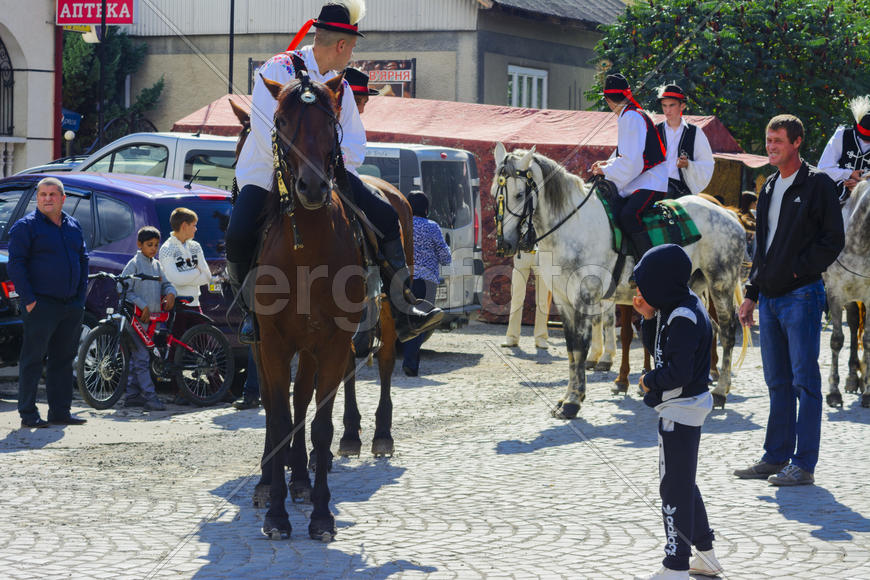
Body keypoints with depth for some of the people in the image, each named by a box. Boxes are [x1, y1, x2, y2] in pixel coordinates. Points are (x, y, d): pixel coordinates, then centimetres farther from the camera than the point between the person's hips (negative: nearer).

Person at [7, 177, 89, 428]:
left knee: (63, 360, 10)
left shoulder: (73, 226, 14)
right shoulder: (26, 226, -5)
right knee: (33, 360, -4)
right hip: (41, 306, -6)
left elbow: (83, 260, 22)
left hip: (71, 306, 6)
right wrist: (29, 300, -14)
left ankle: (60, 411, 16)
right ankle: (28, 414, -1)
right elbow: (16, 264, -8)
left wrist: (81, 295, 11)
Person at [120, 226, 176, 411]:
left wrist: (170, 293, -4)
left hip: (153, 317, 7)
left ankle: (132, 395, 13)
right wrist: (143, 306, -16)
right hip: (137, 317, -7)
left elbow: (165, 283, 20)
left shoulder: (156, 265, 16)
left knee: (137, 358, 10)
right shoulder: (134, 264, -5)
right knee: (141, 357, -11)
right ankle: (149, 395, -16)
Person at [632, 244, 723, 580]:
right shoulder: (671, 309, 8)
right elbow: (656, 349, 17)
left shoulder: (684, 318, -23)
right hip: (684, 408, 11)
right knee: (683, 482, 20)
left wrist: (649, 381, -11)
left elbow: (678, 372, -28)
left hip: (681, 411, -11)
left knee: (674, 486, -4)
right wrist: (648, 317, 2)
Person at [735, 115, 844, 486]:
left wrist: (798, 269, -14)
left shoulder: (818, 184, -7)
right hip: (770, 298, 7)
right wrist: (752, 293, 17)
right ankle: (776, 458, 18)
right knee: (777, 382, 12)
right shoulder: (770, 187, 16)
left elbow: (833, 240, -11)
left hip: (801, 295, -7)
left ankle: (804, 464, -2)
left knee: (804, 381, -5)